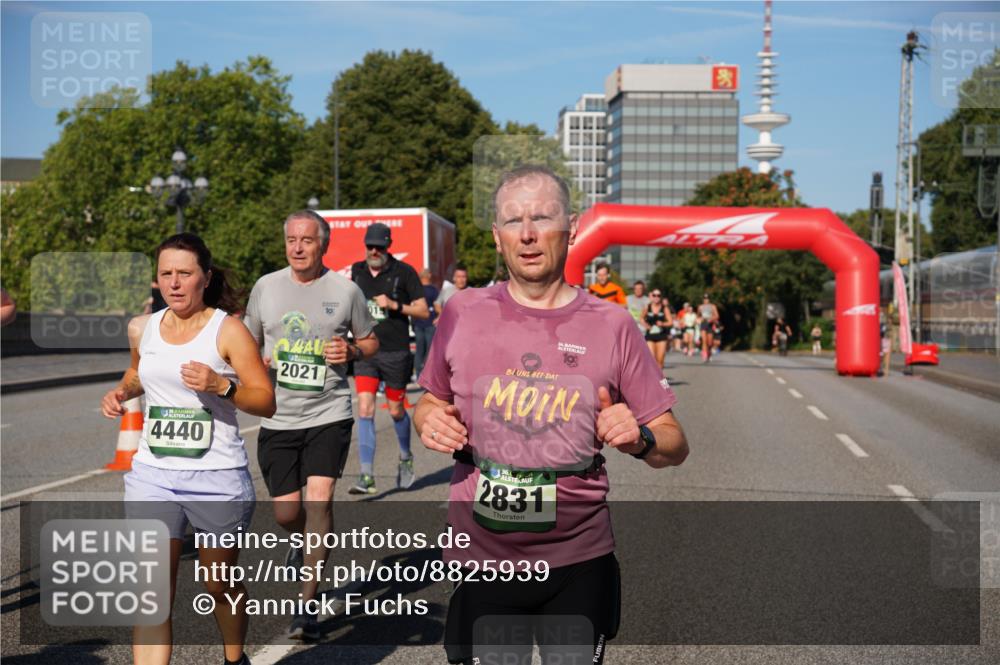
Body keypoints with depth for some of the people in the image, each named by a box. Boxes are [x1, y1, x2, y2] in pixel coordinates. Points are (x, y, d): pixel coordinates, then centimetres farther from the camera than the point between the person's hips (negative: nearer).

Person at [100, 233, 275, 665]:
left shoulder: (228, 330, -8)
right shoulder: (142, 329, 5)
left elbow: (266, 403, -10)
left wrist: (222, 386, -26)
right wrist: (122, 392, 7)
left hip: (219, 479, -3)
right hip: (152, 475, 3)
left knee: (220, 586, 15)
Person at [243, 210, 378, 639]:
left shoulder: (345, 290, 0)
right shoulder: (266, 287, 6)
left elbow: (370, 341, 11)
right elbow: (248, 343, 17)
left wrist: (351, 351, -11)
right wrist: (256, 364, -5)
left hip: (329, 414, -2)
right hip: (278, 417, 3)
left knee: (319, 498, -16)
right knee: (286, 513, 5)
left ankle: (307, 604, -5)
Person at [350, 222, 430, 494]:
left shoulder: (404, 272, -5)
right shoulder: (356, 271, 7)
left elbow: (423, 311, -5)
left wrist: (395, 305, -16)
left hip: (396, 352, -2)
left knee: (396, 411, 10)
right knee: (365, 410, -9)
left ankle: (406, 459, 37)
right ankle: (367, 476, -9)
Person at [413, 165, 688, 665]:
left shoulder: (611, 325, -4)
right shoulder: (462, 313, -1)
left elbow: (674, 445, 1)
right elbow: (431, 401, 15)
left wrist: (640, 438, -20)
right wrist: (429, 421, -7)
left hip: (580, 560, 0)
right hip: (481, 555, 1)